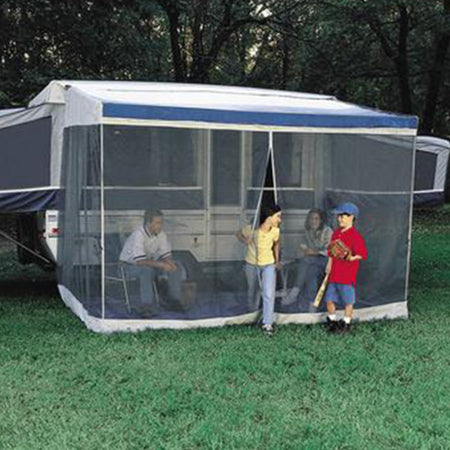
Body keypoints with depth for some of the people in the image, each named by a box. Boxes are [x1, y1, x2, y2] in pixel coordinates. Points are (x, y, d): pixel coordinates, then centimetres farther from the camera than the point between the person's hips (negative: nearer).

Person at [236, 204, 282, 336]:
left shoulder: (275, 230, -15)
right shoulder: (252, 229, -23)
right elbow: (239, 234, -3)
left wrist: (277, 260, 2)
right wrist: (245, 240, -24)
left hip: (269, 264, 0)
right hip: (252, 264, 0)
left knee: (269, 294, -13)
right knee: (253, 291, 20)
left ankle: (267, 324, -4)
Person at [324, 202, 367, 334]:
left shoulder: (355, 236, -12)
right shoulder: (336, 233, 11)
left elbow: (362, 254, -15)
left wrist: (351, 258, -29)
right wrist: (329, 264, 15)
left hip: (348, 275, -7)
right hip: (334, 274, 7)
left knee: (348, 301, 5)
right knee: (329, 299, 11)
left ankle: (346, 324, 18)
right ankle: (332, 322, 26)